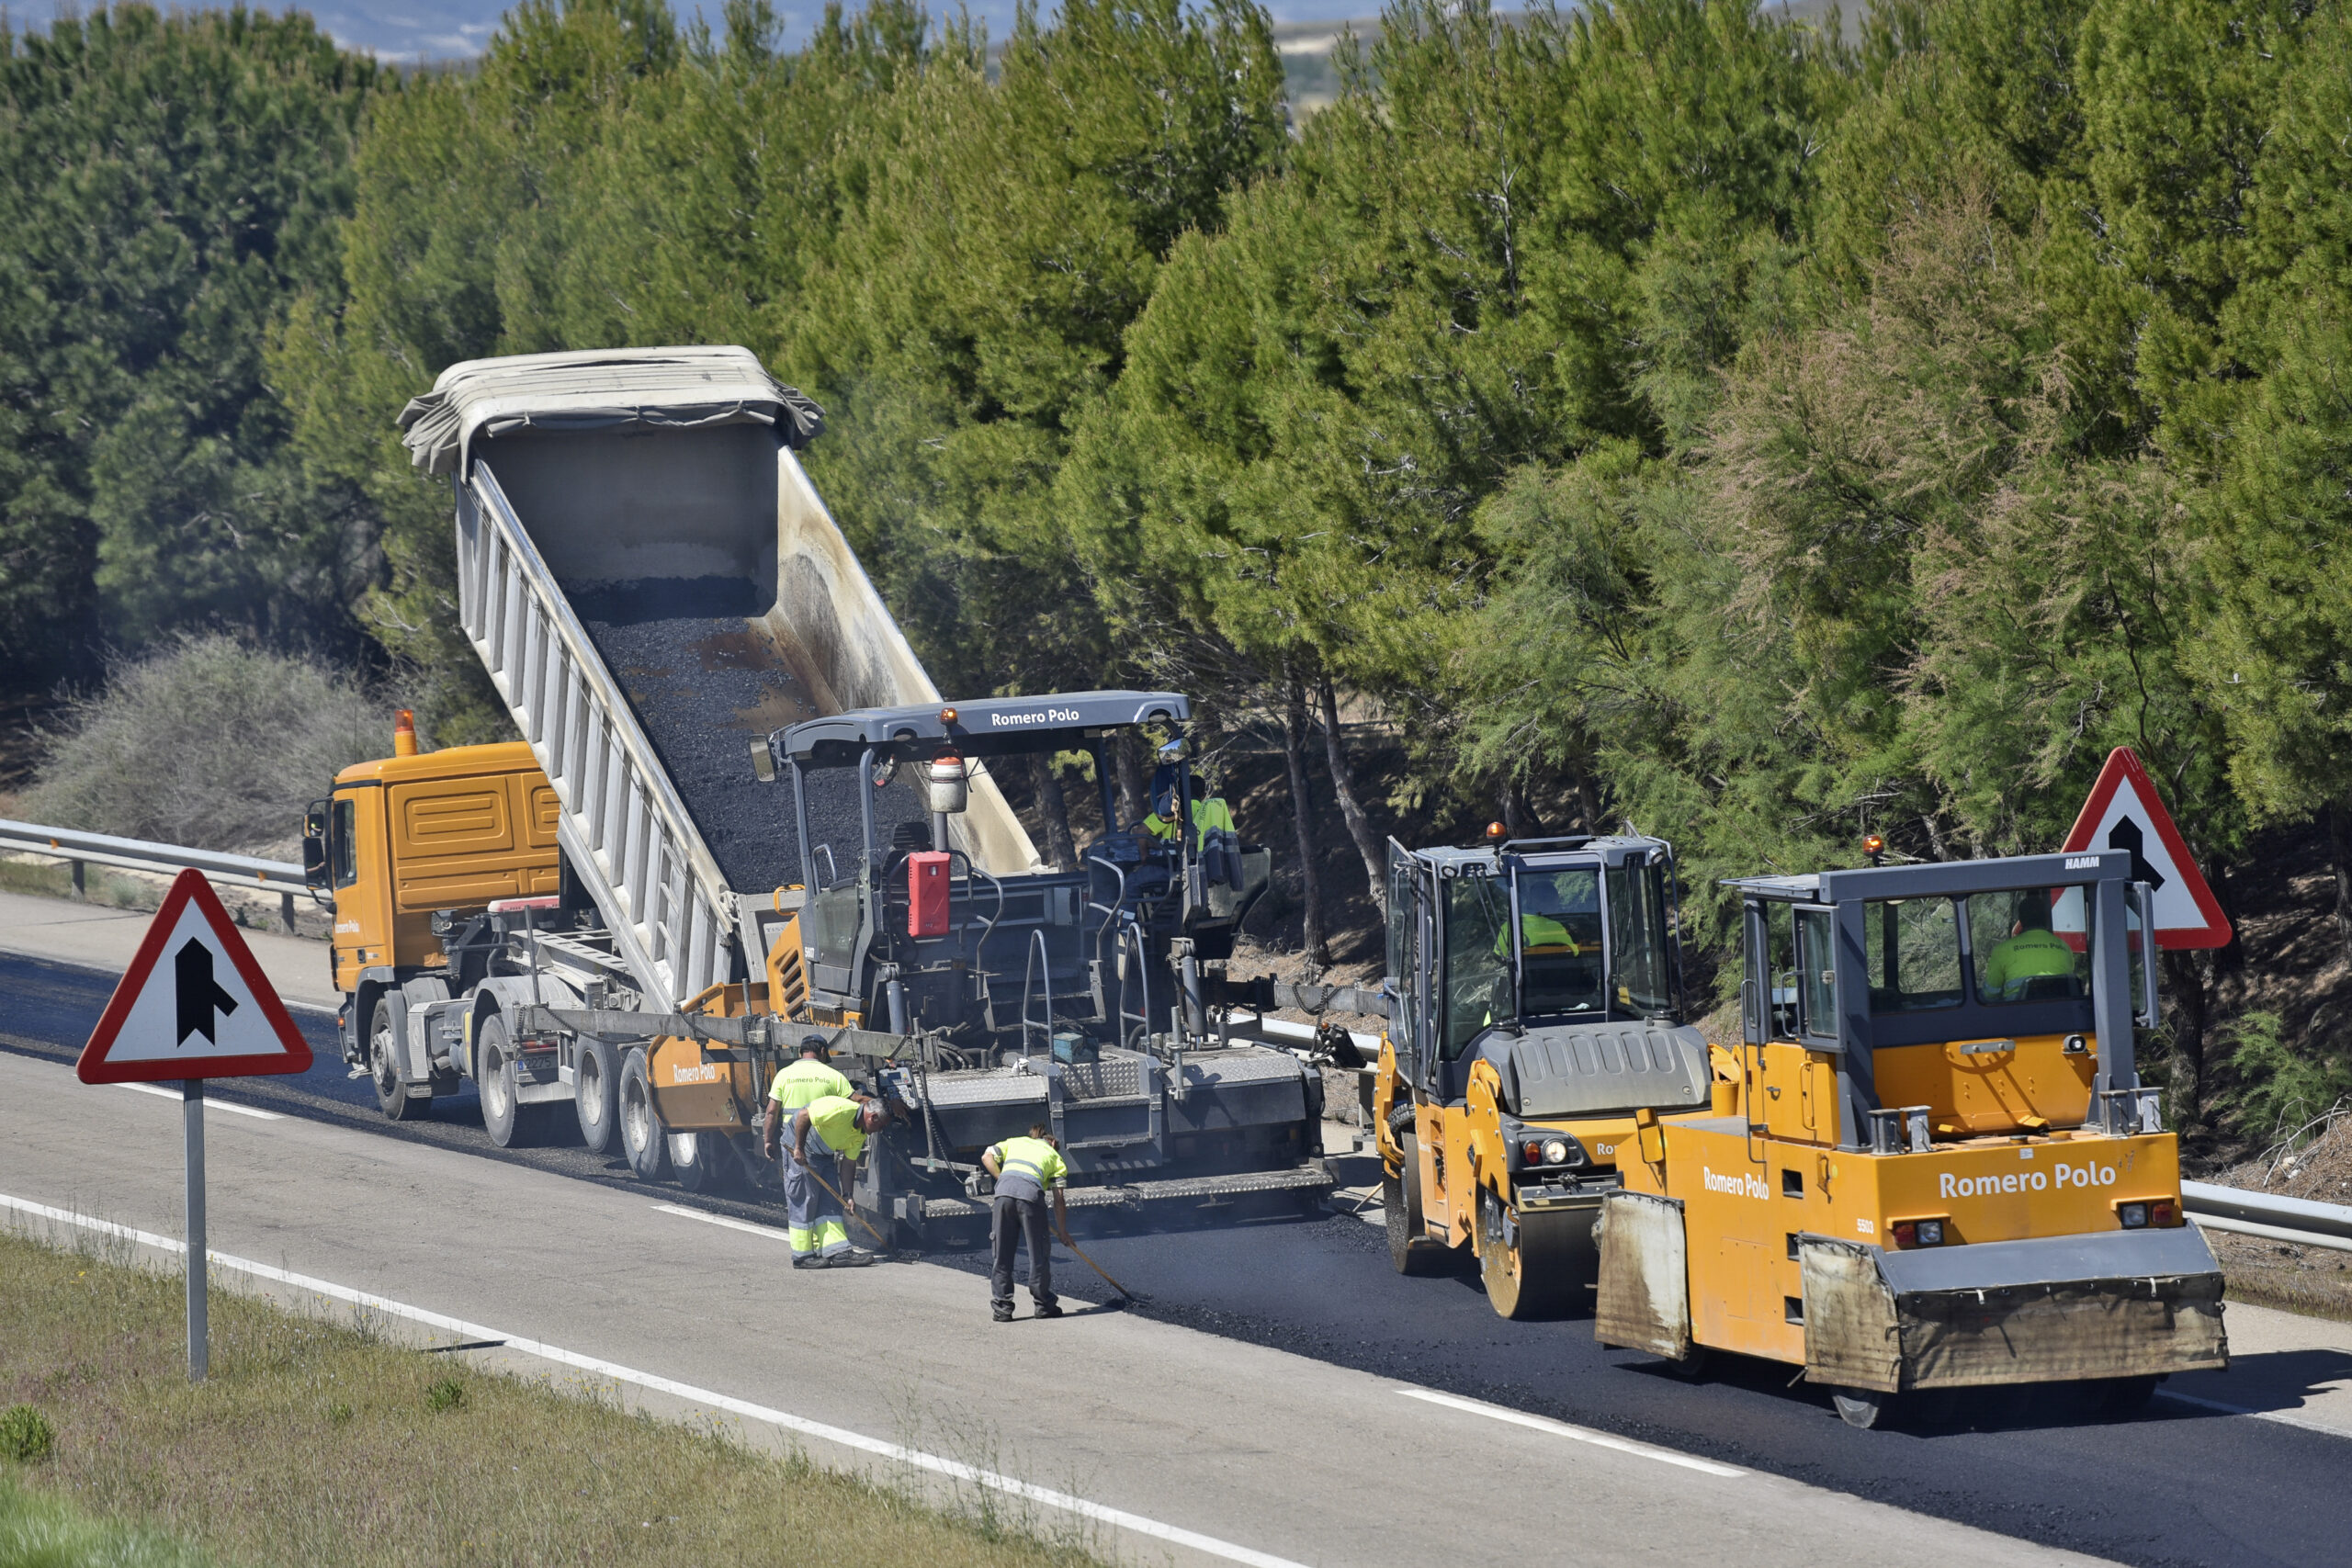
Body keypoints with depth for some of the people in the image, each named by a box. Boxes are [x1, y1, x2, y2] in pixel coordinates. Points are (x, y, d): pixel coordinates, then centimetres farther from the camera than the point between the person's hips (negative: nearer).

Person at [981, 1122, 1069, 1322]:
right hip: (1031, 1192, -2)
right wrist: (1063, 1232, 23)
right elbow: (1059, 1200, 18)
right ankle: (1043, 1304, 19)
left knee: (1002, 1253, 9)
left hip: (1004, 1192, 2)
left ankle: (1001, 1307, 9)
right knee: (1039, 1253, 11)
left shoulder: (1013, 1142, 33)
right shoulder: (1054, 1156, 25)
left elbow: (987, 1157, 17)